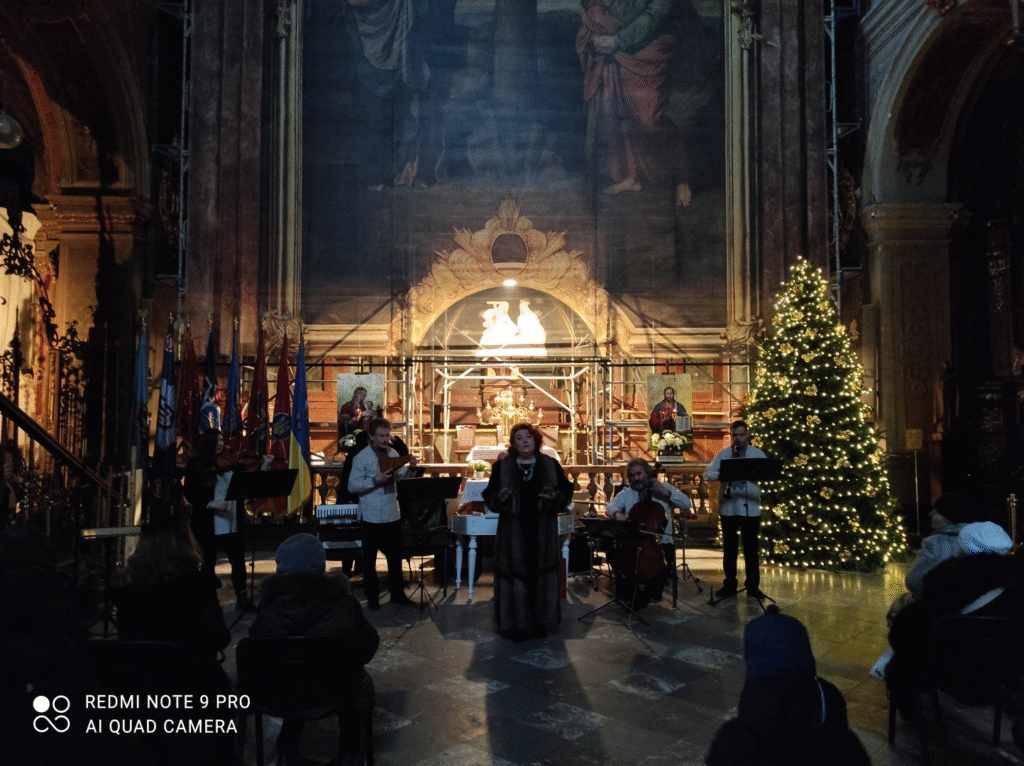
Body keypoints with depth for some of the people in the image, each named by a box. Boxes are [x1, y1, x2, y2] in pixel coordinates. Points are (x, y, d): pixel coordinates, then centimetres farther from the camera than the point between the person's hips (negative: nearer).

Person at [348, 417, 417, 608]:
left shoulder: (393, 453, 6)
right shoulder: (362, 457, -11)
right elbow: (352, 486, -13)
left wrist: (409, 467, -3)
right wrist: (375, 480, -25)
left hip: (392, 514, 5)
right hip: (372, 516, -5)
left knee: (395, 556, 13)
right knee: (370, 558, 8)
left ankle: (397, 593, 25)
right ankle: (372, 596, 20)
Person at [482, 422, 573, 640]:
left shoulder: (550, 465, 7)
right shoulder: (501, 466, 4)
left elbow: (566, 493, 5)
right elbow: (489, 498, 1)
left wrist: (555, 498, -16)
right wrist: (499, 499, -20)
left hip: (543, 531, 1)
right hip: (513, 531, -1)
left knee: (540, 574, 5)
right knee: (516, 575, -1)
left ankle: (540, 622, 19)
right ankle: (516, 624, 11)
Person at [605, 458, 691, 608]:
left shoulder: (664, 488, 5)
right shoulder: (626, 493, 7)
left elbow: (686, 504, -3)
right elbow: (610, 507, -7)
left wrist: (666, 493, -16)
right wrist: (617, 513, -31)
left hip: (660, 542, 0)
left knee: (666, 557, -30)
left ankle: (648, 595, -3)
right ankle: (627, 594, -1)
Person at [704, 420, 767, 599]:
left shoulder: (758, 454, 4)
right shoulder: (723, 454, 4)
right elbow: (707, 473, -3)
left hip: (750, 507, -1)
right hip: (728, 508, 1)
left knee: (751, 547, 6)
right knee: (729, 547, 8)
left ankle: (753, 585, 17)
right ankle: (730, 584, 18)